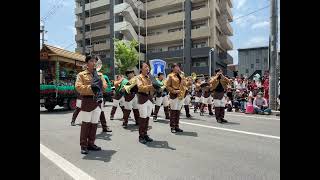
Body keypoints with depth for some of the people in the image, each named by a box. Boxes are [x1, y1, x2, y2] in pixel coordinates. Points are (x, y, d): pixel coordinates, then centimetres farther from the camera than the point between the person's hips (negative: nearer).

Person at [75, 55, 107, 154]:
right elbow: (78, 87, -8)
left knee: (94, 124, 8)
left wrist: (99, 84, -12)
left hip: (97, 101, 4)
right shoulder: (81, 74, 4)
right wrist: (90, 87, -18)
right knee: (85, 124, -1)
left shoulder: (100, 74, 16)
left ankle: (91, 143, 20)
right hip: (87, 101, -4)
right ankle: (83, 146, 9)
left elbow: (105, 86, 8)